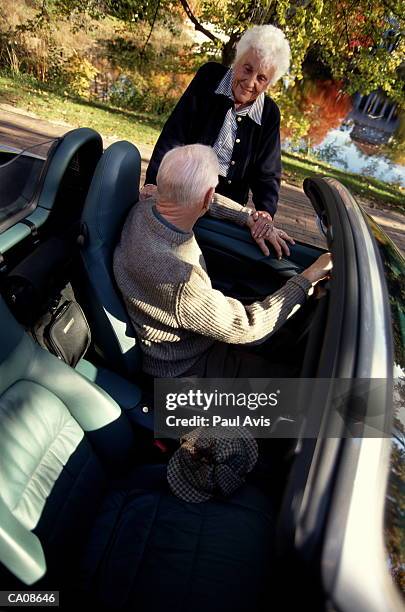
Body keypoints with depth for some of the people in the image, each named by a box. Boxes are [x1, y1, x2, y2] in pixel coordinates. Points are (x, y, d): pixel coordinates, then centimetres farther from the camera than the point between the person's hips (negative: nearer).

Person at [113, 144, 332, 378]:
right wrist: (309, 278, -19)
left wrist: (250, 218, 2)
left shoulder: (146, 208, -16)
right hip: (183, 368, -7)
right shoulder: (178, 282, -41)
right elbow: (247, 327, -28)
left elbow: (196, 199, 7)